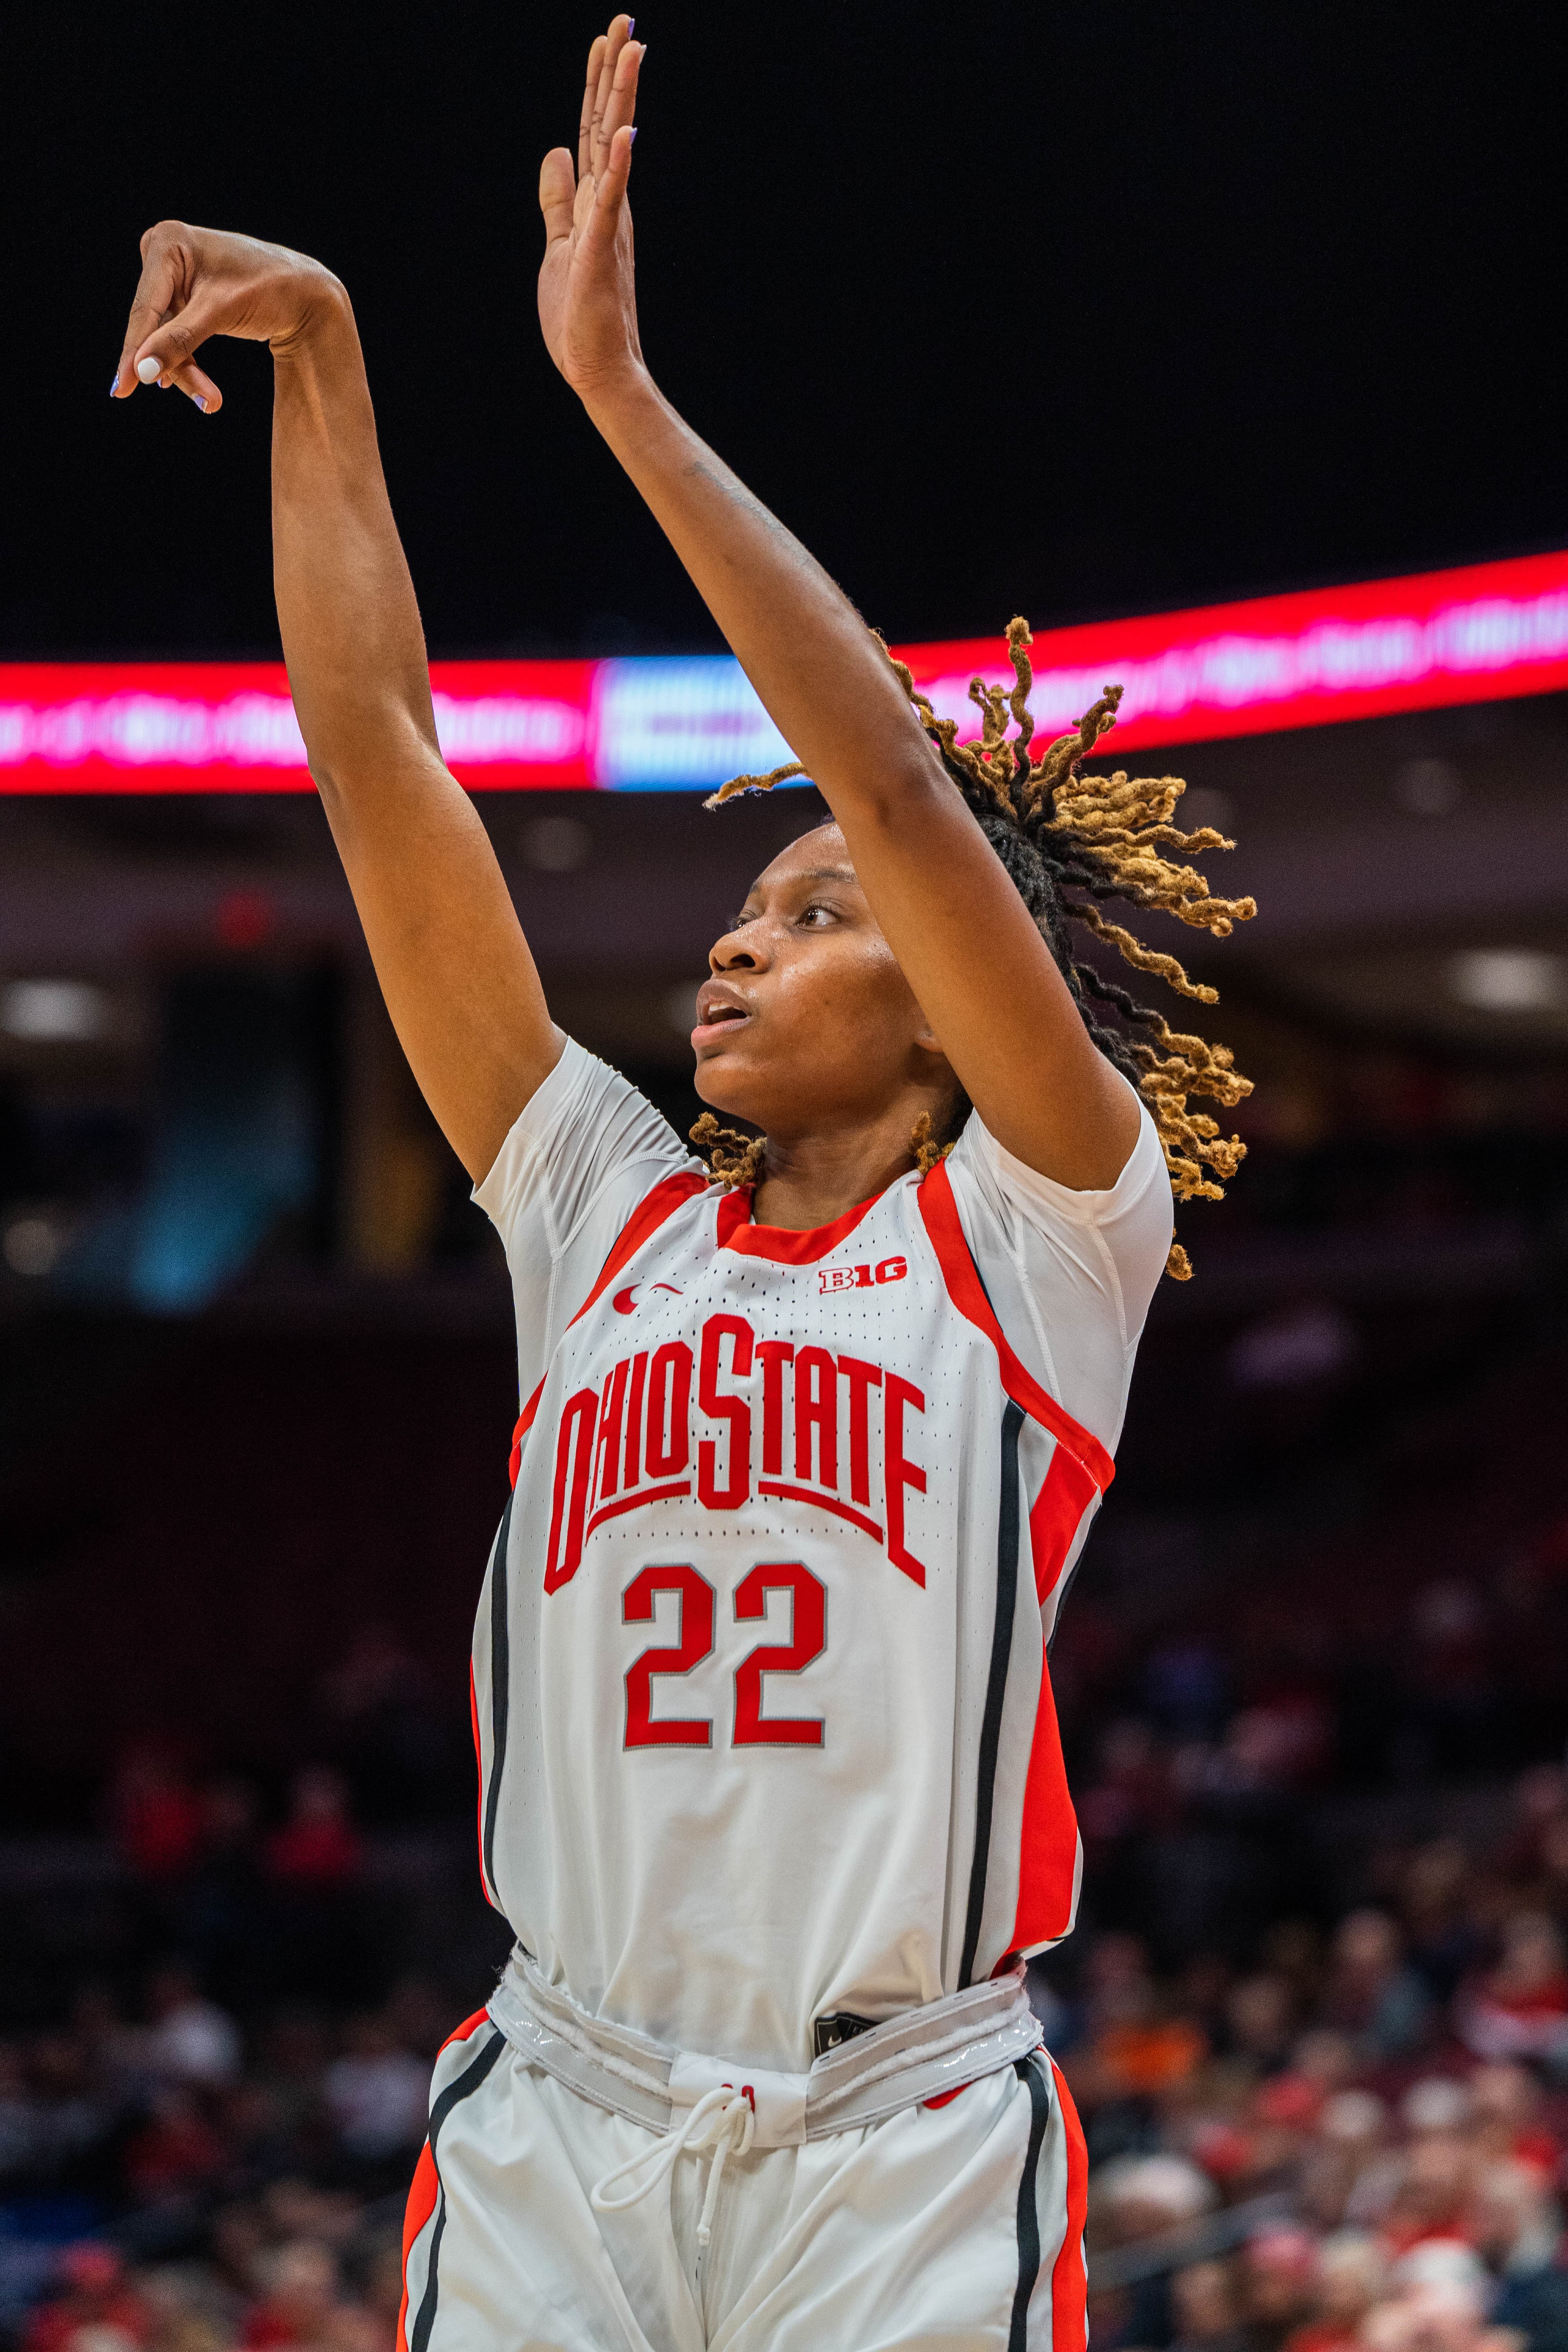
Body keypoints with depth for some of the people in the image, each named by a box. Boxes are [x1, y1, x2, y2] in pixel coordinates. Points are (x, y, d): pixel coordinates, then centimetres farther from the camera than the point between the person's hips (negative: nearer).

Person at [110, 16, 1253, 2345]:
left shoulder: (1041, 1233, 3)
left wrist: (619, 387, -11)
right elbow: (380, 755, 10)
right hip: (558, 2127, 3)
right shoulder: (609, 1215, 13)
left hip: (904, 2145, -3)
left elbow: (901, 793, -9)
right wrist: (318, 357, 5)